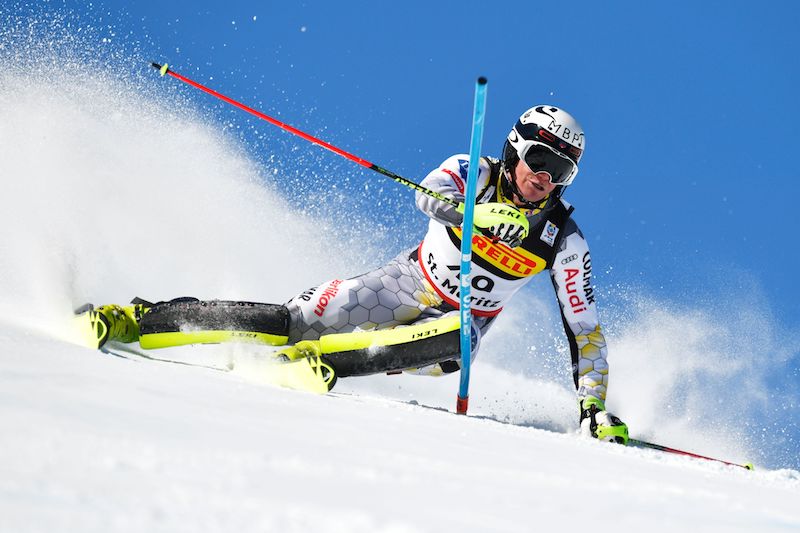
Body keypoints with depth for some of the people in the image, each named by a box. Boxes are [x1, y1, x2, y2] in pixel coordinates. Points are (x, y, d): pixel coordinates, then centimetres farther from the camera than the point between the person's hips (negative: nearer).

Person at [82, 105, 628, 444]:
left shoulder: (565, 240, -11)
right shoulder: (473, 174, -12)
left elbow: (584, 329, -7)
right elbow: (430, 197, -34)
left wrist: (596, 408, -15)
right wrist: (484, 215, -53)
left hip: (456, 325, 1)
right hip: (405, 287, -1)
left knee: (460, 341, -37)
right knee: (299, 319, -18)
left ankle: (320, 359, -35)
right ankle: (137, 321, -12)